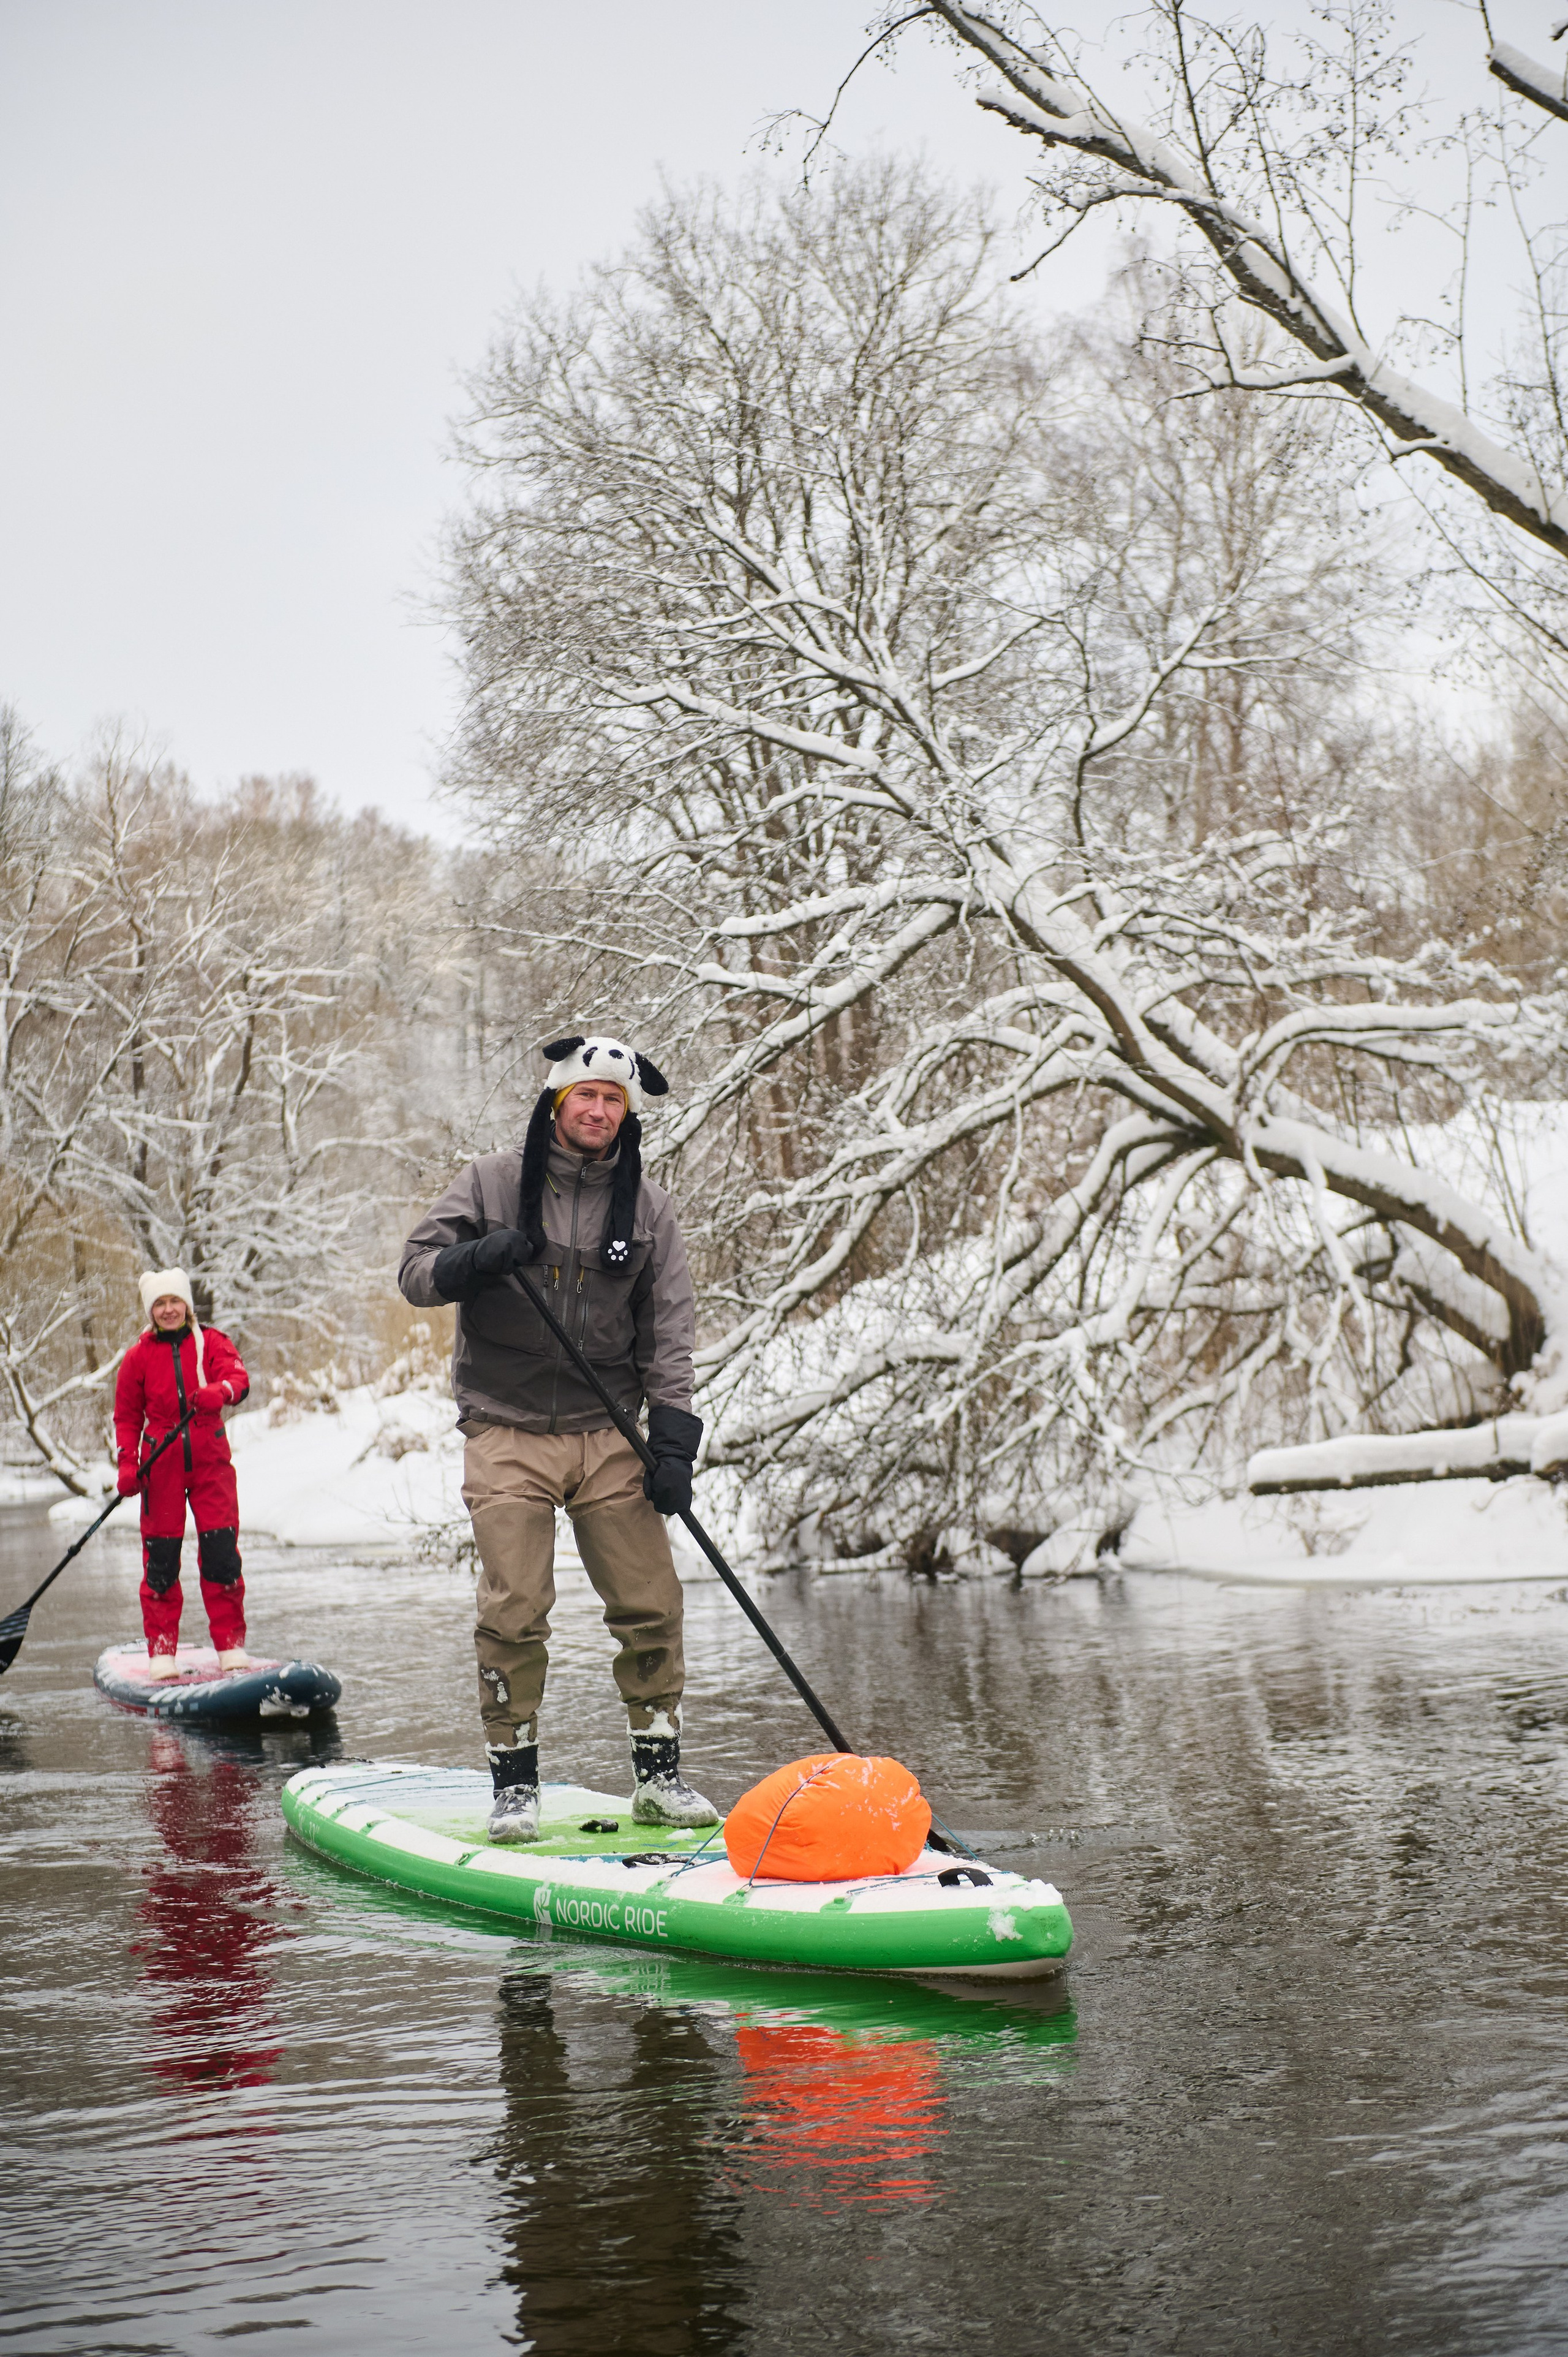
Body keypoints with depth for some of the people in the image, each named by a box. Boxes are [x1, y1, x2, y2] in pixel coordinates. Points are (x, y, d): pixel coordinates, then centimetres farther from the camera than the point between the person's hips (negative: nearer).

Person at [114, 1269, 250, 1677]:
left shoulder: (211, 1343, 3)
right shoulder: (139, 1356, 5)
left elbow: (238, 1378, -14)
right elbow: (127, 1417, 10)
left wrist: (219, 1392, -38)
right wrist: (128, 1465, -4)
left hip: (210, 1462, 0)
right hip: (162, 1466, 0)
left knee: (222, 1554, -4)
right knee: (161, 1560, 0)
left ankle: (231, 1647, 4)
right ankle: (161, 1653, 9)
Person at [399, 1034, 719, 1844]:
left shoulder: (647, 1207, 7)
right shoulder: (491, 1182, 2)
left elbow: (668, 1334, 4)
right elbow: (415, 1275, -1)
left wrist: (672, 1444, -6)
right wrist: (481, 1256, -22)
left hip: (608, 1435, 2)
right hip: (507, 1435, -2)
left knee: (652, 1607, -2)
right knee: (513, 1616, -7)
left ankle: (658, 1776, 10)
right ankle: (514, 1785, 5)